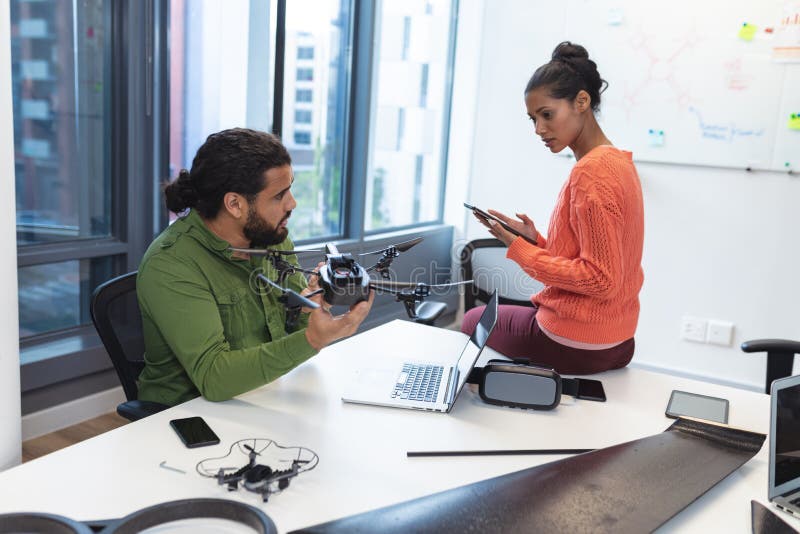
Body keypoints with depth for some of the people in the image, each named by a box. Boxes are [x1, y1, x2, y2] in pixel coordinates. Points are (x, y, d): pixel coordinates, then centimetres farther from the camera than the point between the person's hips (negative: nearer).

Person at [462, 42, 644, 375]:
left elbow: (600, 280, -24)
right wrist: (536, 240, -1)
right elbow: (597, 258, 10)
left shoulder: (590, 172, -23)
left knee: (472, 321, 18)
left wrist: (518, 249, -17)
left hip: (574, 345, -8)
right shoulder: (619, 161, 6)